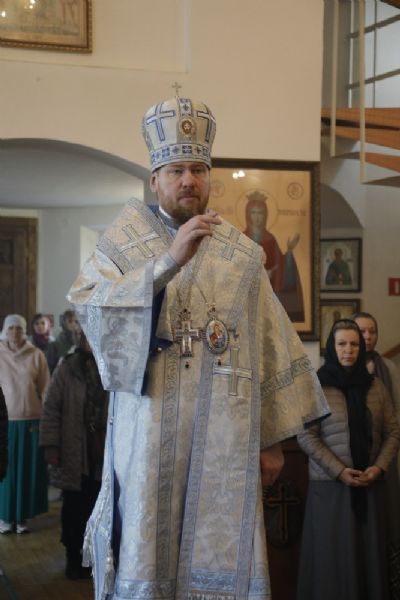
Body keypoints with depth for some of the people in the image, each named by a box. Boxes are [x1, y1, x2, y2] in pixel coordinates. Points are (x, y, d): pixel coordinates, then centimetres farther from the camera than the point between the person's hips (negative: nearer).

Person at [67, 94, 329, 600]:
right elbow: (88, 304, -13)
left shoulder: (242, 255, 9)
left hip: (223, 440, 2)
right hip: (148, 439, -1)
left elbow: (270, 346, 9)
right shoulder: (126, 239, 4)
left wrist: (272, 438, 6)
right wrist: (169, 261, -23)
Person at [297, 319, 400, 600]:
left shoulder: (375, 386, 8)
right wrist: (339, 471, -14)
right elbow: (306, 436, -7)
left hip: (371, 484, 3)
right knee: (334, 553, 1)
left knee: (371, 551, 5)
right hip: (330, 484, -3)